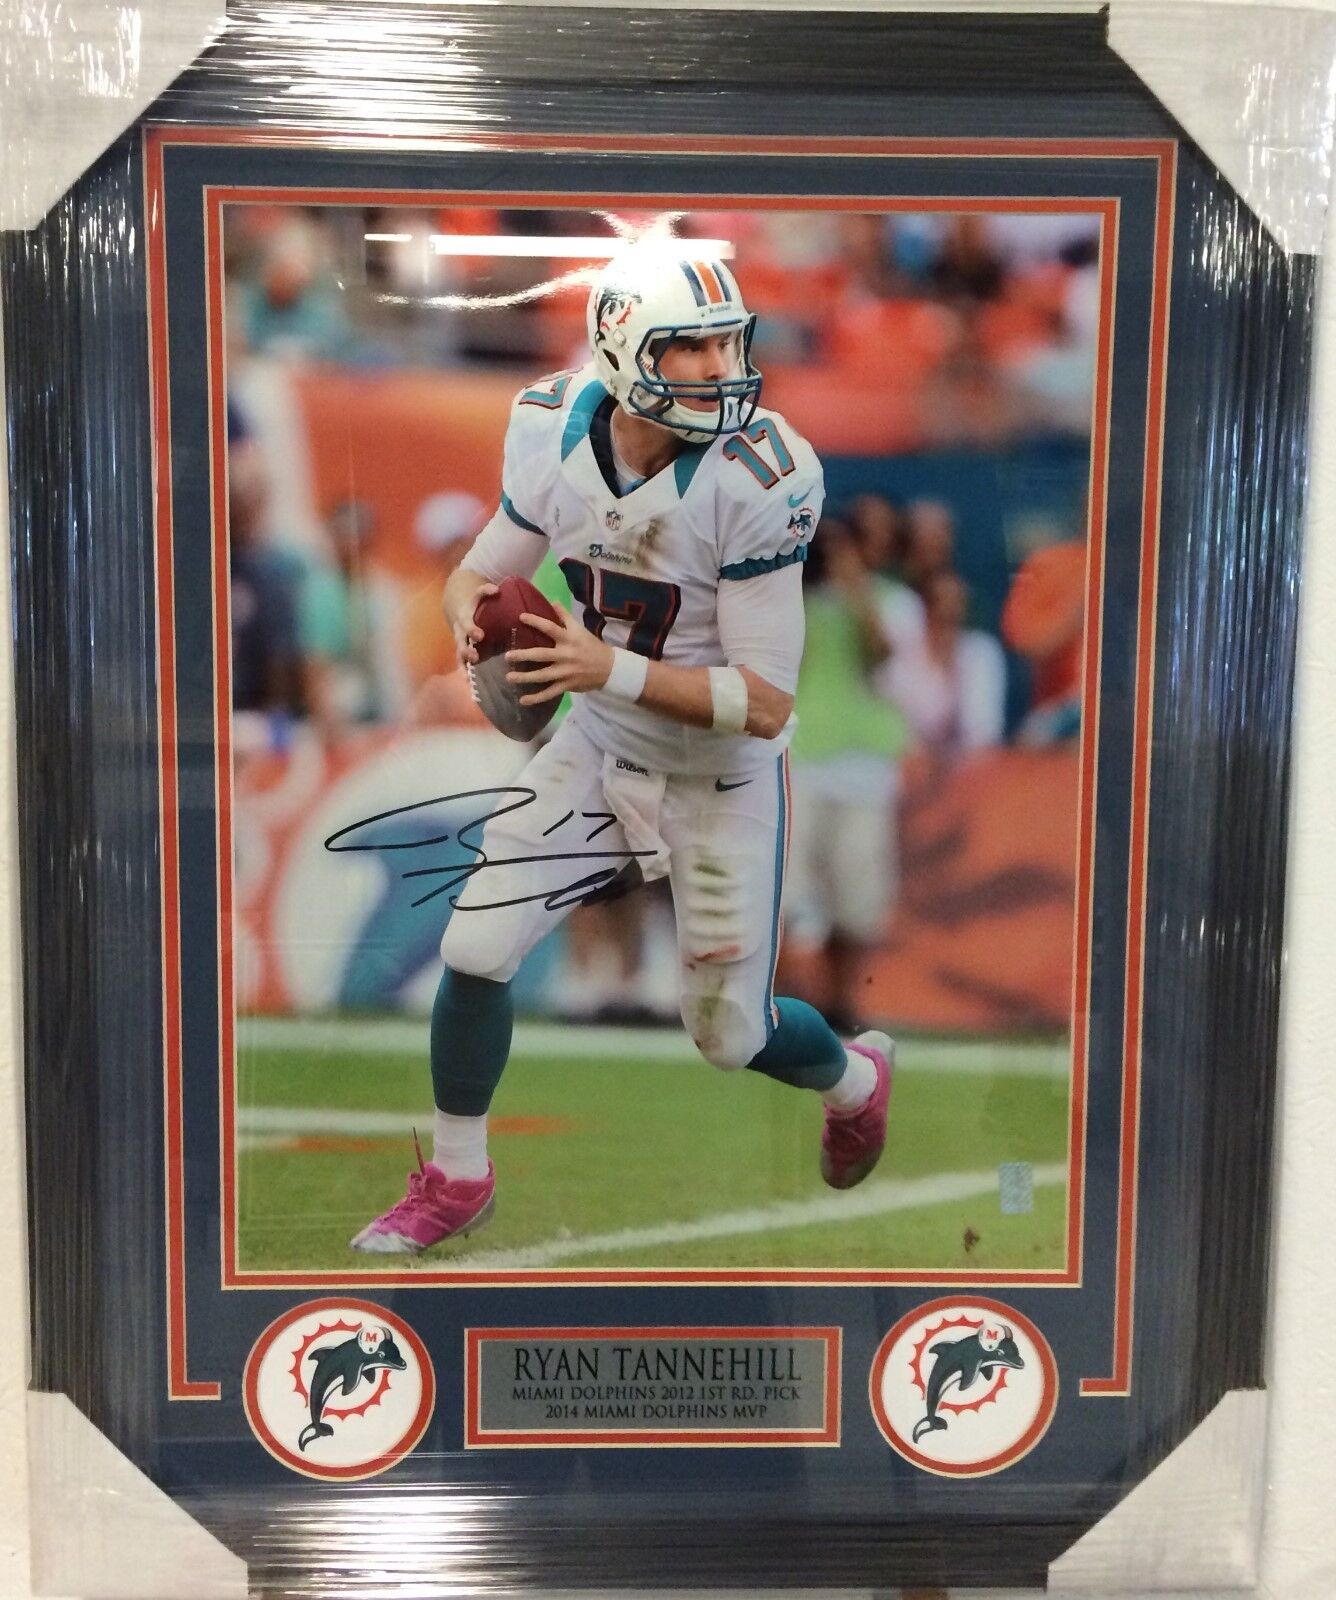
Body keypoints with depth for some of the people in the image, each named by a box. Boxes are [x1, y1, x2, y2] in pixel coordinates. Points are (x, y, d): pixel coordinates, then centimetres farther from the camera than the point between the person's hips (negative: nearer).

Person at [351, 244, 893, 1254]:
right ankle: (456, 1180, 24)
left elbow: (766, 704, -26)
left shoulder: (759, 478, -27)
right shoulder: (555, 431, -12)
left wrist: (614, 670, -37)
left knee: (730, 1035, 6)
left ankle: (857, 1080, 43)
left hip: (722, 774, -4)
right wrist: (470, 606, -21)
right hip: (598, 748, 4)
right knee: (476, 950, -2)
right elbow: (483, 569, 3)